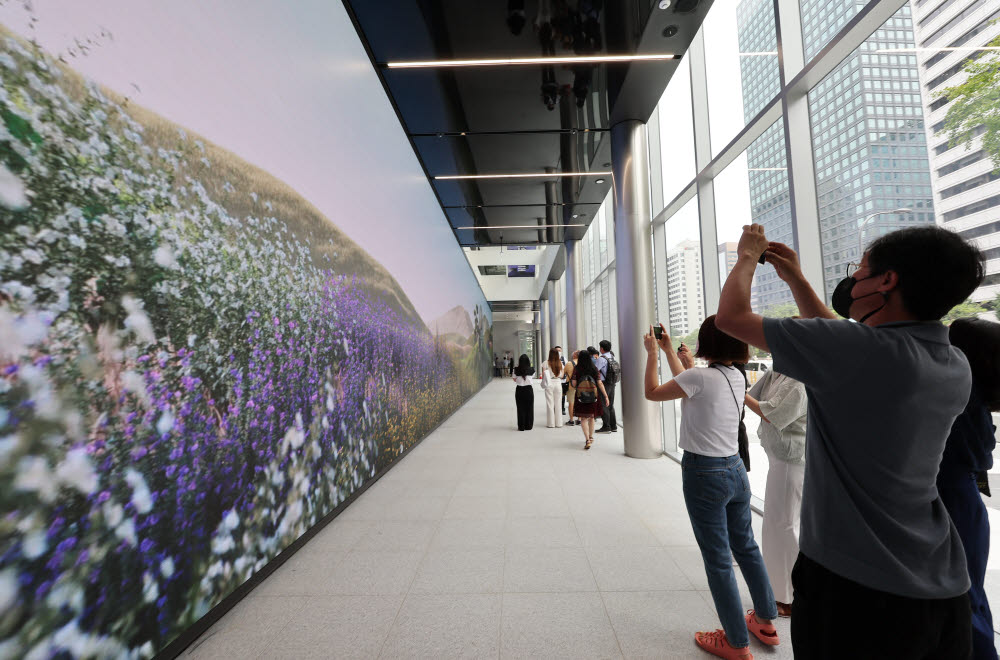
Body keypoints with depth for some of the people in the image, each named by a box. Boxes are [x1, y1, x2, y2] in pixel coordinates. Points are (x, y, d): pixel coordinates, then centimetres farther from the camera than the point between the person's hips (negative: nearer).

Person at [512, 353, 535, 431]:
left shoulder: (516, 370, -8)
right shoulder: (531, 370, -6)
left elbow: (514, 380, 6)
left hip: (519, 390, 0)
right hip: (529, 389, 0)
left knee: (521, 409, 7)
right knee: (529, 408, 10)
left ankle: (521, 427, 11)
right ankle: (528, 426, 16)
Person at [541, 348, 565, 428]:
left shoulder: (546, 363, -7)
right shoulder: (560, 363, -1)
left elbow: (543, 375, -7)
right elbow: (562, 375, 5)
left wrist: (543, 382, 11)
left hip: (549, 384, -2)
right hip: (558, 383, 2)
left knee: (550, 403, 5)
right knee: (558, 403, 9)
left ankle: (551, 423, 8)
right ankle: (559, 423, 14)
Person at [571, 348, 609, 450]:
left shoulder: (576, 369, -5)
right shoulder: (594, 368, 0)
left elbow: (574, 384, -6)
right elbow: (600, 383, -3)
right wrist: (606, 396, 0)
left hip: (581, 396, -3)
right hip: (593, 396, 3)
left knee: (583, 418, 1)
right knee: (591, 417, 20)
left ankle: (587, 440, -14)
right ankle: (591, 437, 35)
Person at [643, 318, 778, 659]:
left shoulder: (700, 376, -20)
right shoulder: (736, 376, 3)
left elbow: (652, 392, -8)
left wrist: (652, 352, 2)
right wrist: (670, 351, 25)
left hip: (703, 474, -8)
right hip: (735, 468, 8)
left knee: (718, 560, 8)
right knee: (747, 548, 24)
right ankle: (766, 621, 43)